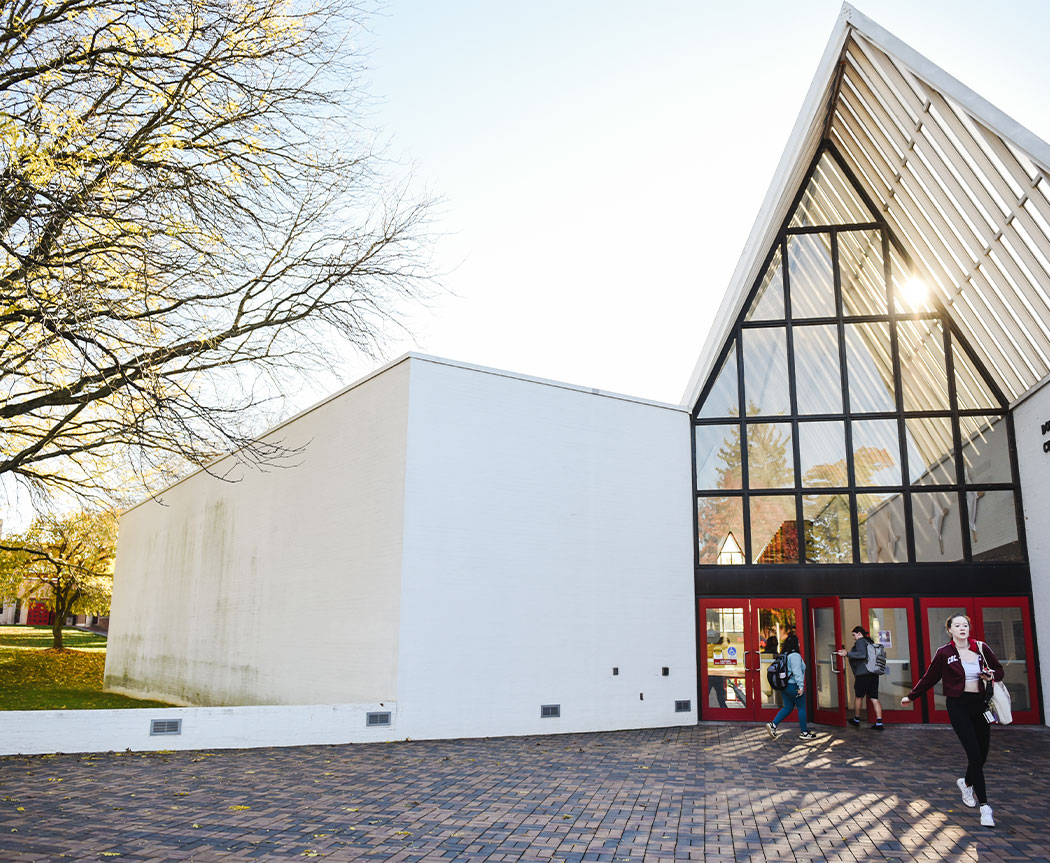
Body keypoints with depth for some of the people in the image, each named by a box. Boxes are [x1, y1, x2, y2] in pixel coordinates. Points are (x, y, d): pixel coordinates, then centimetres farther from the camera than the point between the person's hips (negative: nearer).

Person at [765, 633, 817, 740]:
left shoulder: (784, 655, 12)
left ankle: (773, 724, 1)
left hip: (784, 685, 9)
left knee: (788, 707, 13)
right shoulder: (795, 655, -15)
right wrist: (801, 685, -24)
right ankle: (805, 732, 9)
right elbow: (797, 671, -22)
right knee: (802, 707, 3)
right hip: (793, 686, -9)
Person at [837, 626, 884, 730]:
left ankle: (856, 720, 19)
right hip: (874, 674, 7)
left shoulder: (860, 641, -6)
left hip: (863, 674, -7)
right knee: (874, 699, 4)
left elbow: (862, 654, -22)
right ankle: (879, 723, -4)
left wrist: (847, 654, -20)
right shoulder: (870, 642, 19)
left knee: (858, 697, 8)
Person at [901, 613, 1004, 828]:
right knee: (974, 753, -12)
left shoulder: (981, 648, 2)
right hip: (958, 705, -3)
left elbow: (999, 670, 14)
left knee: (982, 753, 7)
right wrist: (911, 697, 12)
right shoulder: (944, 653, -4)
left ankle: (966, 783, 38)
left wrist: (991, 676, -9)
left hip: (980, 704, 4)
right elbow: (929, 678, 6)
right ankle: (984, 806, -6)